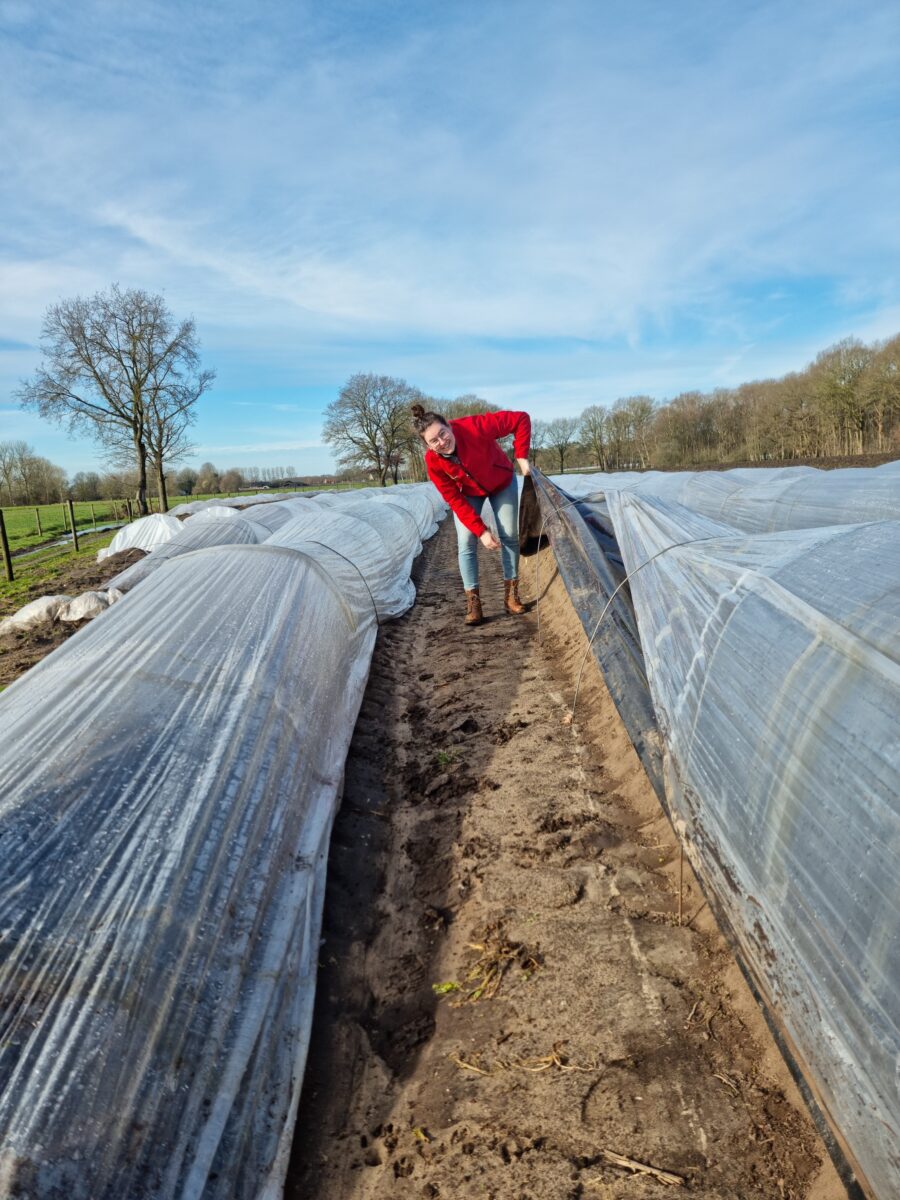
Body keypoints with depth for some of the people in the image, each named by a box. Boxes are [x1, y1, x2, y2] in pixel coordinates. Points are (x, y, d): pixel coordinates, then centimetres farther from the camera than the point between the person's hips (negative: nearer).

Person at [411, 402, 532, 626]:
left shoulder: (473, 427, -40)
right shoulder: (433, 462, -31)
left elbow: (521, 419, -34)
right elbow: (455, 501, -23)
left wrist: (521, 457, -35)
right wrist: (481, 531, -26)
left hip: (502, 483, 0)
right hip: (467, 493, 0)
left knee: (510, 536, 1)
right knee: (466, 542, -10)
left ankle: (511, 595, 14)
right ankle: (473, 602, -3)